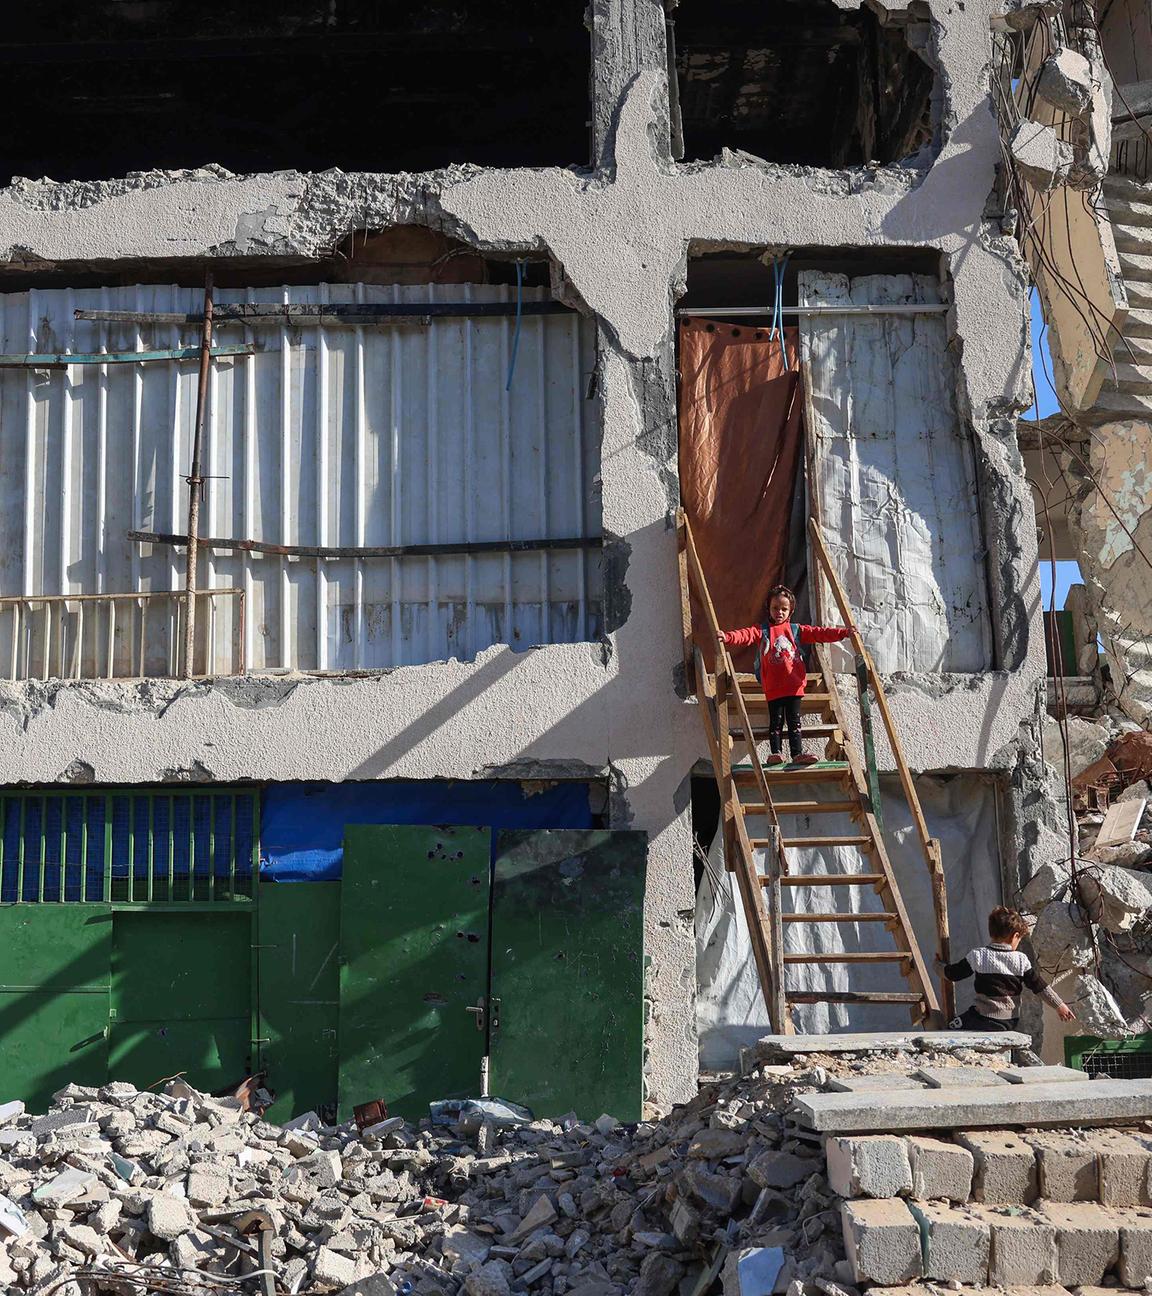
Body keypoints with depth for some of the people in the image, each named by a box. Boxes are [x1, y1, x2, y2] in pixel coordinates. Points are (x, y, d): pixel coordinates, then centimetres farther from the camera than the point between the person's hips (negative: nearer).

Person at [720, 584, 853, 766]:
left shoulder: (796, 630, 12)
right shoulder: (761, 631, 5)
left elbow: (819, 633, 7)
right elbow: (745, 636, -11)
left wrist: (844, 632, -3)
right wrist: (727, 637, -31)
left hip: (794, 685, 2)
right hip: (773, 687, -2)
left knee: (794, 721, 2)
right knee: (776, 721, 0)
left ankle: (798, 753, 3)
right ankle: (776, 752, 4)